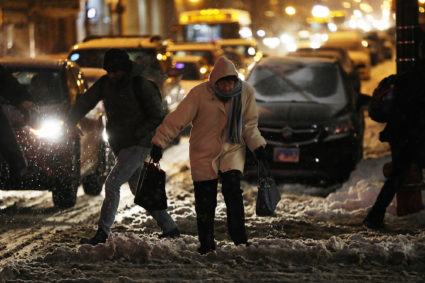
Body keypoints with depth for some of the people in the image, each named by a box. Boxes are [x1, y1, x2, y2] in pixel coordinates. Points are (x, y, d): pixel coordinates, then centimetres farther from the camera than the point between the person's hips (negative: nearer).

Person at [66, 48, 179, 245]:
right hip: (121, 146, 8)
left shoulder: (141, 86, -15)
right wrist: (68, 125, -6)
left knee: (112, 183, -18)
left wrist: (136, 134, -20)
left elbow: (158, 118, -12)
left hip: (138, 145, -8)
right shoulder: (105, 83, 4)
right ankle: (169, 228, 23)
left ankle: (102, 234, -18)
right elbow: (85, 102, 5)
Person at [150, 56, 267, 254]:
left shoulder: (246, 93, -9)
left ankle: (239, 238, -10)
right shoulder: (200, 94, -20)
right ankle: (206, 244, 17)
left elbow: (249, 124, 5)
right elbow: (177, 119, -16)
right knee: (205, 201, 1)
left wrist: (257, 145, -7)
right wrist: (159, 143, -20)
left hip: (232, 149, 1)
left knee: (232, 189, -19)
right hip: (204, 152, -1)